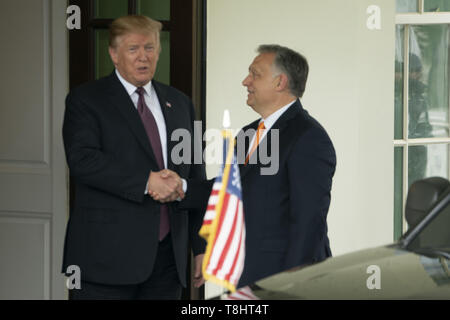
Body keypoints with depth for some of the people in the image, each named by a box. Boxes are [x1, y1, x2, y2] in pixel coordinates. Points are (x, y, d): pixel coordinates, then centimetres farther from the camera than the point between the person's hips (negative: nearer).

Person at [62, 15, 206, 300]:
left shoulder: (179, 104, 17)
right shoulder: (86, 100, 2)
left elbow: (196, 176, 18)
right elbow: (82, 159, -15)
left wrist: (202, 246, 12)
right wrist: (146, 182, -21)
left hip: (167, 253, 5)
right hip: (108, 253, -5)